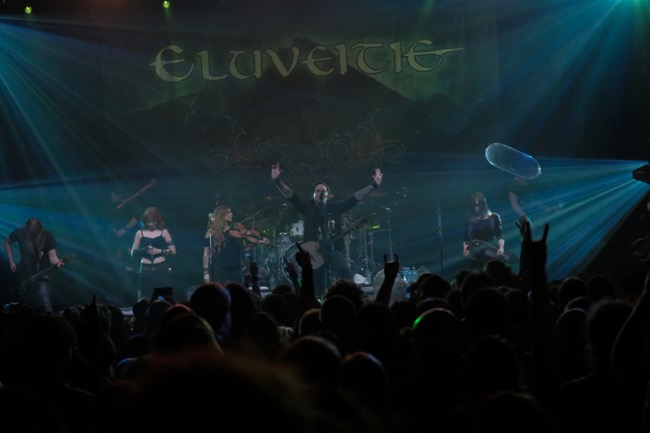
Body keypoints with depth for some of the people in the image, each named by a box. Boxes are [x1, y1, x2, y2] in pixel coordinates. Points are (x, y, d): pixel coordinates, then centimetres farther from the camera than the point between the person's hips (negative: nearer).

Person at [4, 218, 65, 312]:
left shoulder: (47, 236, -14)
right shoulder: (20, 233, -9)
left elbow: (52, 255, -18)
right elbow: (8, 242, 11)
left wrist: (57, 262, -40)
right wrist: (11, 261, 5)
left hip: (42, 275, -3)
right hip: (24, 276, 3)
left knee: (46, 306, -19)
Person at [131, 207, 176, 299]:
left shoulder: (163, 232, 5)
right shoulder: (140, 233, 7)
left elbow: (173, 251, 3)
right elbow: (133, 252, 9)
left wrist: (159, 251, -11)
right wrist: (144, 250, -10)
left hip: (162, 270, -1)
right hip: (146, 271, 1)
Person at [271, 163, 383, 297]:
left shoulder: (336, 207, 10)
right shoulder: (308, 207, 7)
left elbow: (355, 197, 6)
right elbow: (290, 195, -1)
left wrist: (374, 185, 0)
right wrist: (277, 181, -15)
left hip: (334, 251, 0)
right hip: (314, 253, 0)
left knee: (344, 272, -29)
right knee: (317, 292, 0)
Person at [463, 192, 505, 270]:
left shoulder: (494, 218, 4)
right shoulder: (471, 221, 10)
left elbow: (500, 236, 0)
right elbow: (467, 238, 12)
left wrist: (501, 247, -17)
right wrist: (465, 249, -7)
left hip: (491, 256, -2)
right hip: (475, 258, 2)